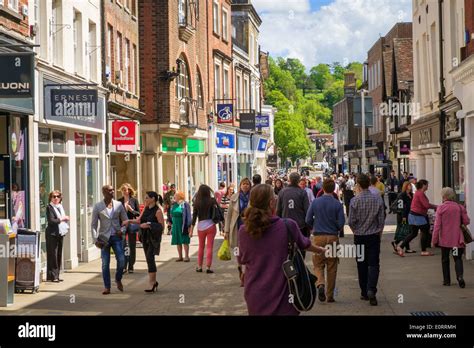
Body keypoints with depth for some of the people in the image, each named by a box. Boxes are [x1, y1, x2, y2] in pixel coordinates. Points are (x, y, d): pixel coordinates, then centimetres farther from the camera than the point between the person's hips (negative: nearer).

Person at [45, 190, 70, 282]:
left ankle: (56, 275, 14)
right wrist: (61, 219, -11)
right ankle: (52, 276, -4)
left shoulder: (60, 206, 16)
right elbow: (51, 221, -16)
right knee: (53, 255, -7)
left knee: (59, 255, 9)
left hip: (60, 233, 8)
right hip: (52, 234, -8)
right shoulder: (49, 207, -8)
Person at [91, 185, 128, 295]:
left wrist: (122, 230, -5)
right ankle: (107, 287, 8)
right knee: (105, 263, -2)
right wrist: (95, 240, -7)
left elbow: (125, 220, 13)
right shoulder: (98, 207, 0)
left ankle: (118, 279, 20)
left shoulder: (118, 205, 5)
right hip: (104, 237, -1)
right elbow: (93, 225, 2)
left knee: (121, 261, -7)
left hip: (116, 237, 1)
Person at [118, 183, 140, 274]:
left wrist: (132, 210, -15)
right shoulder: (119, 201, 4)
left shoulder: (134, 200, 0)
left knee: (132, 246, 5)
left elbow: (138, 213, 1)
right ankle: (124, 266, 7)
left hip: (132, 225, -1)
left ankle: (131, 266, 12)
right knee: (123, 246, -1)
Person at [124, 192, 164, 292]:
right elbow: (139, 220, 12)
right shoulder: (146, 209, 10)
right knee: (149, 259, 10)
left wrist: (149, 225, -20)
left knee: (150, 258, -16)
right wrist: (130, 221, -4)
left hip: (153, 237, -7)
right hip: (145, 237, 7)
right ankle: (154, 282, 20)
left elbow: (162, 225, -12)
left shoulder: (158, 211, -12)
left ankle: (152, 283, -15)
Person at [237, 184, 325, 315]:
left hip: (255, 296, 2)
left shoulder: (244, 231, -10)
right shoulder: (288, 226, -14)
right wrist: (320, 250, 29)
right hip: (281, 295, -2)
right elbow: (304, 244, 7)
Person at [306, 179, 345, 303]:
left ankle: (320, 283, -20)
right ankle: (330, 295, 11)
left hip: (318, 237, 0)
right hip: (333, 237, 0)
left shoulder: (315, 202, -3)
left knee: (318, 264, 9)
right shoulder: (337, 204, -6)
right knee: (332, 267, 9)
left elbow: (308, 220, -1)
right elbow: (341, 223, -7)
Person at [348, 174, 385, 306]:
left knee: (361, 264, 11)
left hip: (359, 236, 0)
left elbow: (351, 221, -8)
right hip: (374, 236, 0)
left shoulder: (355, 200, -11)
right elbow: (381, 220, -1)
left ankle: (364, 292, 18)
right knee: (373, 264, 1)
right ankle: (371, 290, -17)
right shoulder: (377, 199, -6)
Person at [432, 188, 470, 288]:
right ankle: (460, 276, -17)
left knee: (445, 260, 13)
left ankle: (446, 280, 16)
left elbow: (437, 225, -9)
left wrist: (434, 240, -3)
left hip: (445, 239, -1)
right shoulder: (460, 207, -2)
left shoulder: (441, 208, -8)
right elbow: (466, 221, 1)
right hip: (457, 239, 1)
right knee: (458, 258, 7)